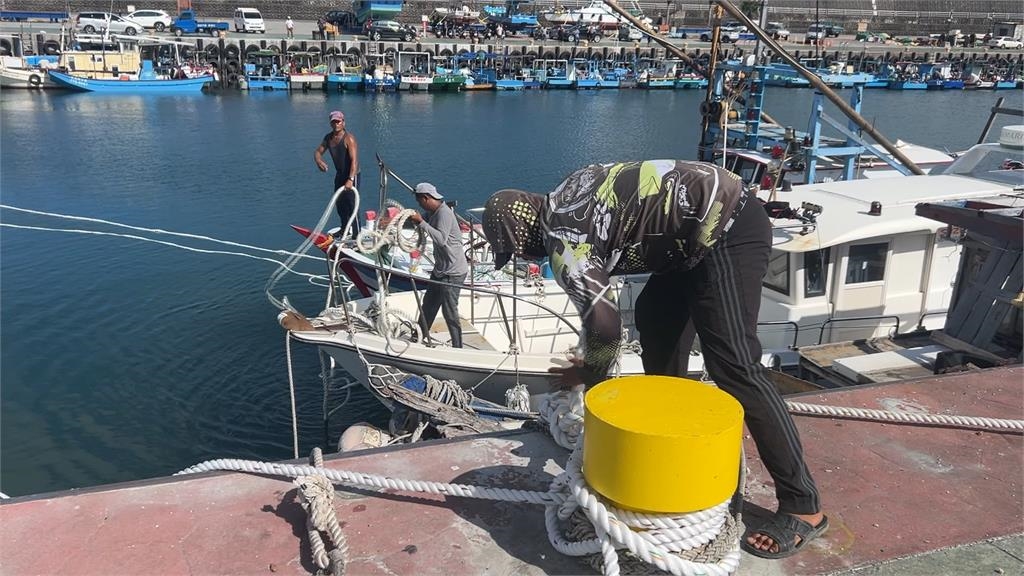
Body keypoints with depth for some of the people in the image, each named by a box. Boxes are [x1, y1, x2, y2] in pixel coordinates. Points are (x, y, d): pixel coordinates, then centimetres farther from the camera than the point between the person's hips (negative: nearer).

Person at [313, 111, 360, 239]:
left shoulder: (348, 138, -22)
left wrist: (350, 180, -44)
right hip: (340, 174, 8)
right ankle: (345, 229, 40)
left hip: (352, 176, -8)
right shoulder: (328, 137, 2)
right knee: (339, 203, 20)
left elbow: (354, 160, -32)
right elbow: (318, 151, 8)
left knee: (351, 205, -13)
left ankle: (356, 234, -8)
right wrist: (319, 161, -17)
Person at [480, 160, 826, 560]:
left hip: (725, 230, -11)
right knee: (653, 317, 22)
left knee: (733, 365, -13)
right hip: (719, 212, 11)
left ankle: (802, 507, -8)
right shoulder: (565, 198, 15)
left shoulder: (561, 239, -13)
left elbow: (605, 324, -18)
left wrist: (590, 375, 3)